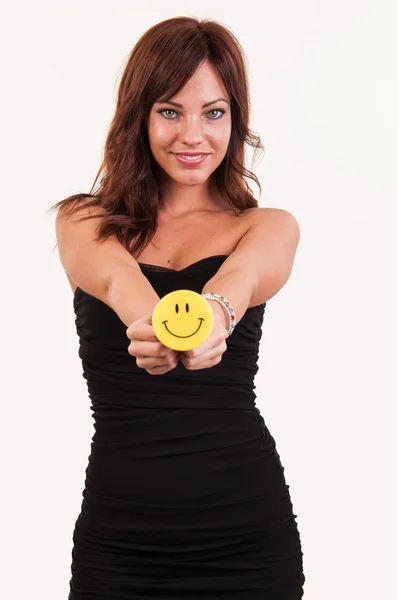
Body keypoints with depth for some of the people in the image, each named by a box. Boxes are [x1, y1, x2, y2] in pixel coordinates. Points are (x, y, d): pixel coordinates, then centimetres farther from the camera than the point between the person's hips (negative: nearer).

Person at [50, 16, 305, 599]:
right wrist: (151, 319, -43)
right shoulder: (85, 220, 5)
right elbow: (111, 275, -19)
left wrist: (211, 314, -43)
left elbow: (245, 275, -19)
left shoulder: (268, 226, 6)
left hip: (245, 526, 1)